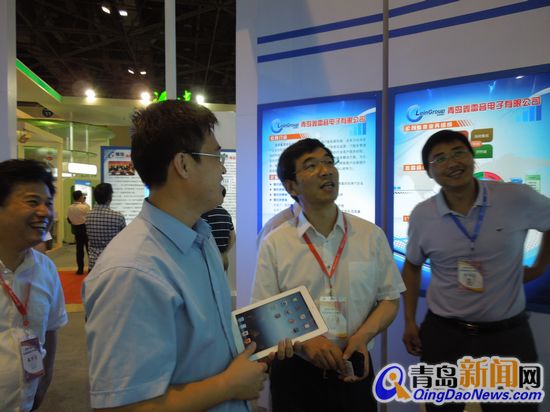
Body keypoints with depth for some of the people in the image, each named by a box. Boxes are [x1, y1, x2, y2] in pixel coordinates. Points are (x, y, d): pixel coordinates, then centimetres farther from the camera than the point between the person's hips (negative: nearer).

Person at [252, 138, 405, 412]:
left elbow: (389, 298, 3)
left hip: (354, 369, 2)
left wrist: (363, 336, -14)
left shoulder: (372, 236, -2)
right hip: (295, 372, -1)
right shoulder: (274, 244, -7)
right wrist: (302, 342, -20)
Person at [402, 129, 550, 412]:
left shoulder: (518, 198, -12)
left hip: (507, 335, -1)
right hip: (442, 334, 2)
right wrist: (409, 322, 5)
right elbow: (412, 267, 7)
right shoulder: (421, 215, -7)